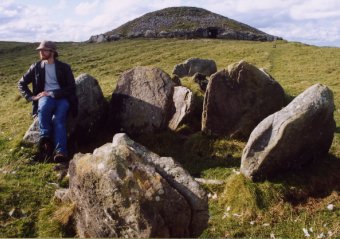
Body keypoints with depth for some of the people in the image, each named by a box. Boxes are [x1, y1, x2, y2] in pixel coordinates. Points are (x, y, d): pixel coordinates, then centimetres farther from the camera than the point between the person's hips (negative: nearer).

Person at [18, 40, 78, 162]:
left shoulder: (64, 67, 5)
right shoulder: (36, 67, 11)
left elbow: (71, 88, -3)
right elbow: (21, 83, 18)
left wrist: (52, 93, -13)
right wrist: (31, 97, 1)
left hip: (62, 98, -1)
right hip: (45, 97, 2)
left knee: (58, 118, -33)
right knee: (43, 108, -38)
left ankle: (60, 152, -44)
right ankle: (46, 140, -30)